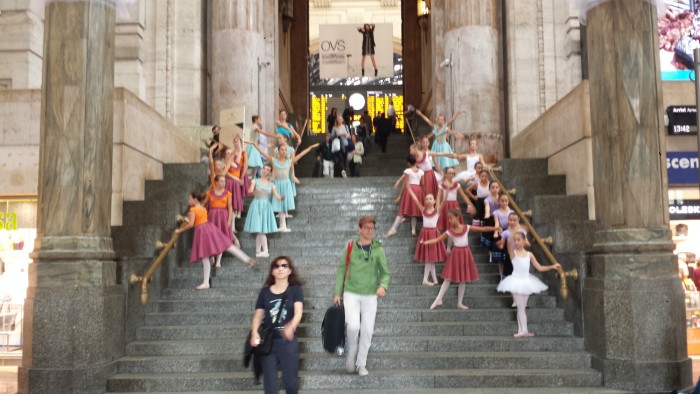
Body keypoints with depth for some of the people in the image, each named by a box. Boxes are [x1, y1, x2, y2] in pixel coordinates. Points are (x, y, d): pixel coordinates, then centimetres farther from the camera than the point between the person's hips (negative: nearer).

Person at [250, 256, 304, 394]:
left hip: (288, 341, -2)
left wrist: (291, 326, -35)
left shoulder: (295, 289, 0)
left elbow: (298, 312, -13)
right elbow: (258, 315, 6)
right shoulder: (265, 291, 7)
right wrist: (254, 333, -15)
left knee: (290, 380, 4)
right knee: (269, 382, 2)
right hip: (268, 341, 2)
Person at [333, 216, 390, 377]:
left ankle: (361, 364, 22)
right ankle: (350, 356, 12)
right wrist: (337, 292, 4)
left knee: (367, 330, 4)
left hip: (370, 295, 1)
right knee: (353, 326, -16)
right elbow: (341, 270, 5)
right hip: (351, 293, -1)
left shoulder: (378, 249, -2)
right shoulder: (350, 247, -2)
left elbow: (385, 272, 0)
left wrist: (383, 285, -21)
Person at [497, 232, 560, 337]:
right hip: (516, 281, -4)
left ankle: (521, 330, 13)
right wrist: (512, 234, -34)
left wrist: (552, 266, 0)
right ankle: (523, 331, -3)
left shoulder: (529, 254, 4)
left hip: (526, 281, 4)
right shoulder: (513, 252, -5)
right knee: (521, 307, -5)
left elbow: (539, 268, 7)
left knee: (521, 307, 9)